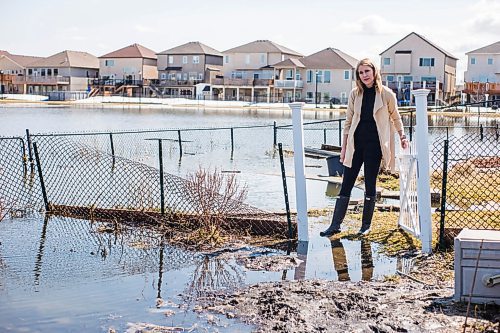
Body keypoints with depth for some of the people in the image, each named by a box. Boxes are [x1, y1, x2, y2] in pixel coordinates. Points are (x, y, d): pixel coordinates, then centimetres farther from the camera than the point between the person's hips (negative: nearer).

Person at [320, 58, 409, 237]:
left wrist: (402, 136, 10)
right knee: (346, 184, 2)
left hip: (374, 144, -2)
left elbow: (395, 117, 11)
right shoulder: (355, 93, 3)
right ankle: (335, 225, 4)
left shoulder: (386, 94, -4)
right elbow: (348, 121, 7)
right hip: (356, 143, 3)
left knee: (370, 184, 5)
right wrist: (344, 147, 7)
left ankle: (366, 225, 18)